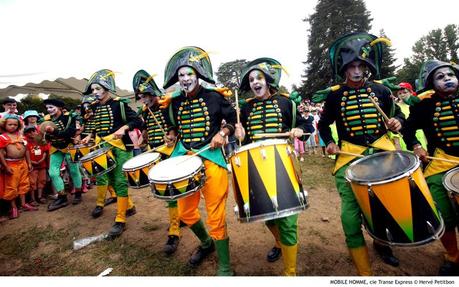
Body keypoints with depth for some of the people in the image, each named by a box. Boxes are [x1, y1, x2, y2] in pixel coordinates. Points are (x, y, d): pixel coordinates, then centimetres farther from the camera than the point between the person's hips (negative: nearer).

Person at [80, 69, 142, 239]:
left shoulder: (119, 104, -7)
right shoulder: (95, 107, 13)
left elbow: (137, 121, -11)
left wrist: (123, 128, -25)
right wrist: (90, 136, 11)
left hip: (120, 147, -7)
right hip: (103, 148, 7)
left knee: (120, 182, -5)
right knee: (110, 180, 10)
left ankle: (120, 220, 2)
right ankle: (128, 206, 29)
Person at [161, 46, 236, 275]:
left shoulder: (214, 97, -5)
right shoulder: (175, 102, 8)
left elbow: (232, 119, 3)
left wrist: (222, 133, -14)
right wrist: (172, 137, 4)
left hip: (211, 158, -5)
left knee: (215, 216, -4)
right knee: (185, 212, 13)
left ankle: (225, 268, 16)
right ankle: (206, 243, 42)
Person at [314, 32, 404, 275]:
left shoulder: (381, 90, 6)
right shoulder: (334, 95, 2)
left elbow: (398, 114, 18)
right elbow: (324, 125, 12)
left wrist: (397, 123, -4)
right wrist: (329, 143, -4)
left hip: (382, 150, 3)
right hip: (350, 156, -2)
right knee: (350, 214, -8)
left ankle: (382, 242, 37)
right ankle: (364, 272, 12)